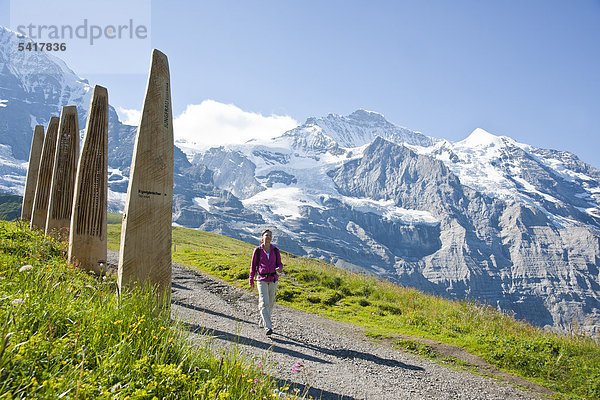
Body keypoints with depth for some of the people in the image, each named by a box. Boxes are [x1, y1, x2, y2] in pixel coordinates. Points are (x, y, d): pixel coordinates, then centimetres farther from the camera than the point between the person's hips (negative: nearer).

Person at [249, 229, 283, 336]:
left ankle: (264, 320, 34)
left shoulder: (275, 250, 4)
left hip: (273, 279, 3)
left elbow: (279, 264, 10)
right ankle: (268, 327, -16)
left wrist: (280, 269, -14)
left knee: (270, 303, 11)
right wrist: (251, 280, 11)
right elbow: (253, 265, 8)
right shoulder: (258, 250, -1)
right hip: (262, 279, -3)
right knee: (264, 303, -14)